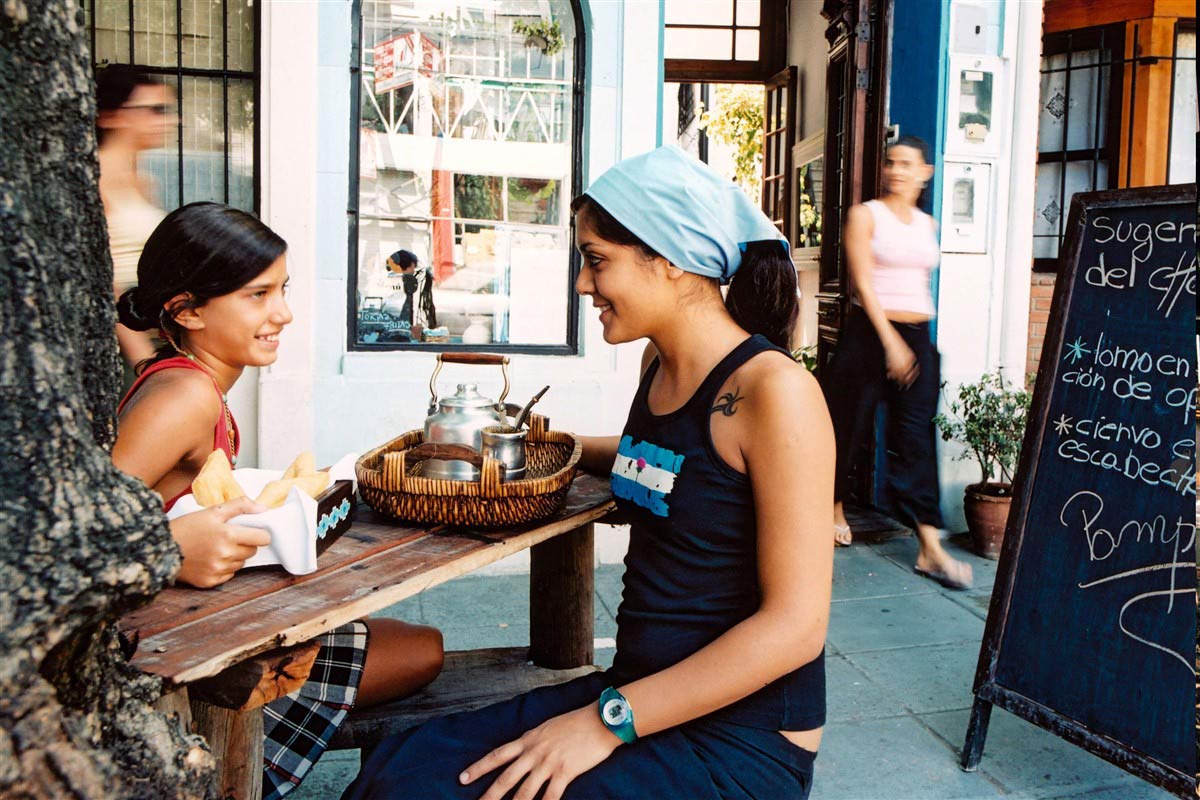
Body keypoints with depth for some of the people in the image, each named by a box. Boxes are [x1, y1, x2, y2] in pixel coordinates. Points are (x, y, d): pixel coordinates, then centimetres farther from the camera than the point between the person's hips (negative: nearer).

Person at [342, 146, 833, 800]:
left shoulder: (774, 389, -16)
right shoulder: (659, 374, 6)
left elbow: (795, 624, -19)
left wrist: (608, 721, -20)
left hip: (742, 743, -6)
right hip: (636, 693, 6)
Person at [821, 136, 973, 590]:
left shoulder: (928, 225, 14)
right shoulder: (865, 215, -2)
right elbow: (863, 283, -10)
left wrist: (913, 342, 15)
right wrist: (891, 341, -17)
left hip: (917, 336, 4)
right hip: (870, 333, -4)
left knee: (916, 436, -1)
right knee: (848, 427, 6)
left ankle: (930, 549, -4)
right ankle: (835, 508, 30)